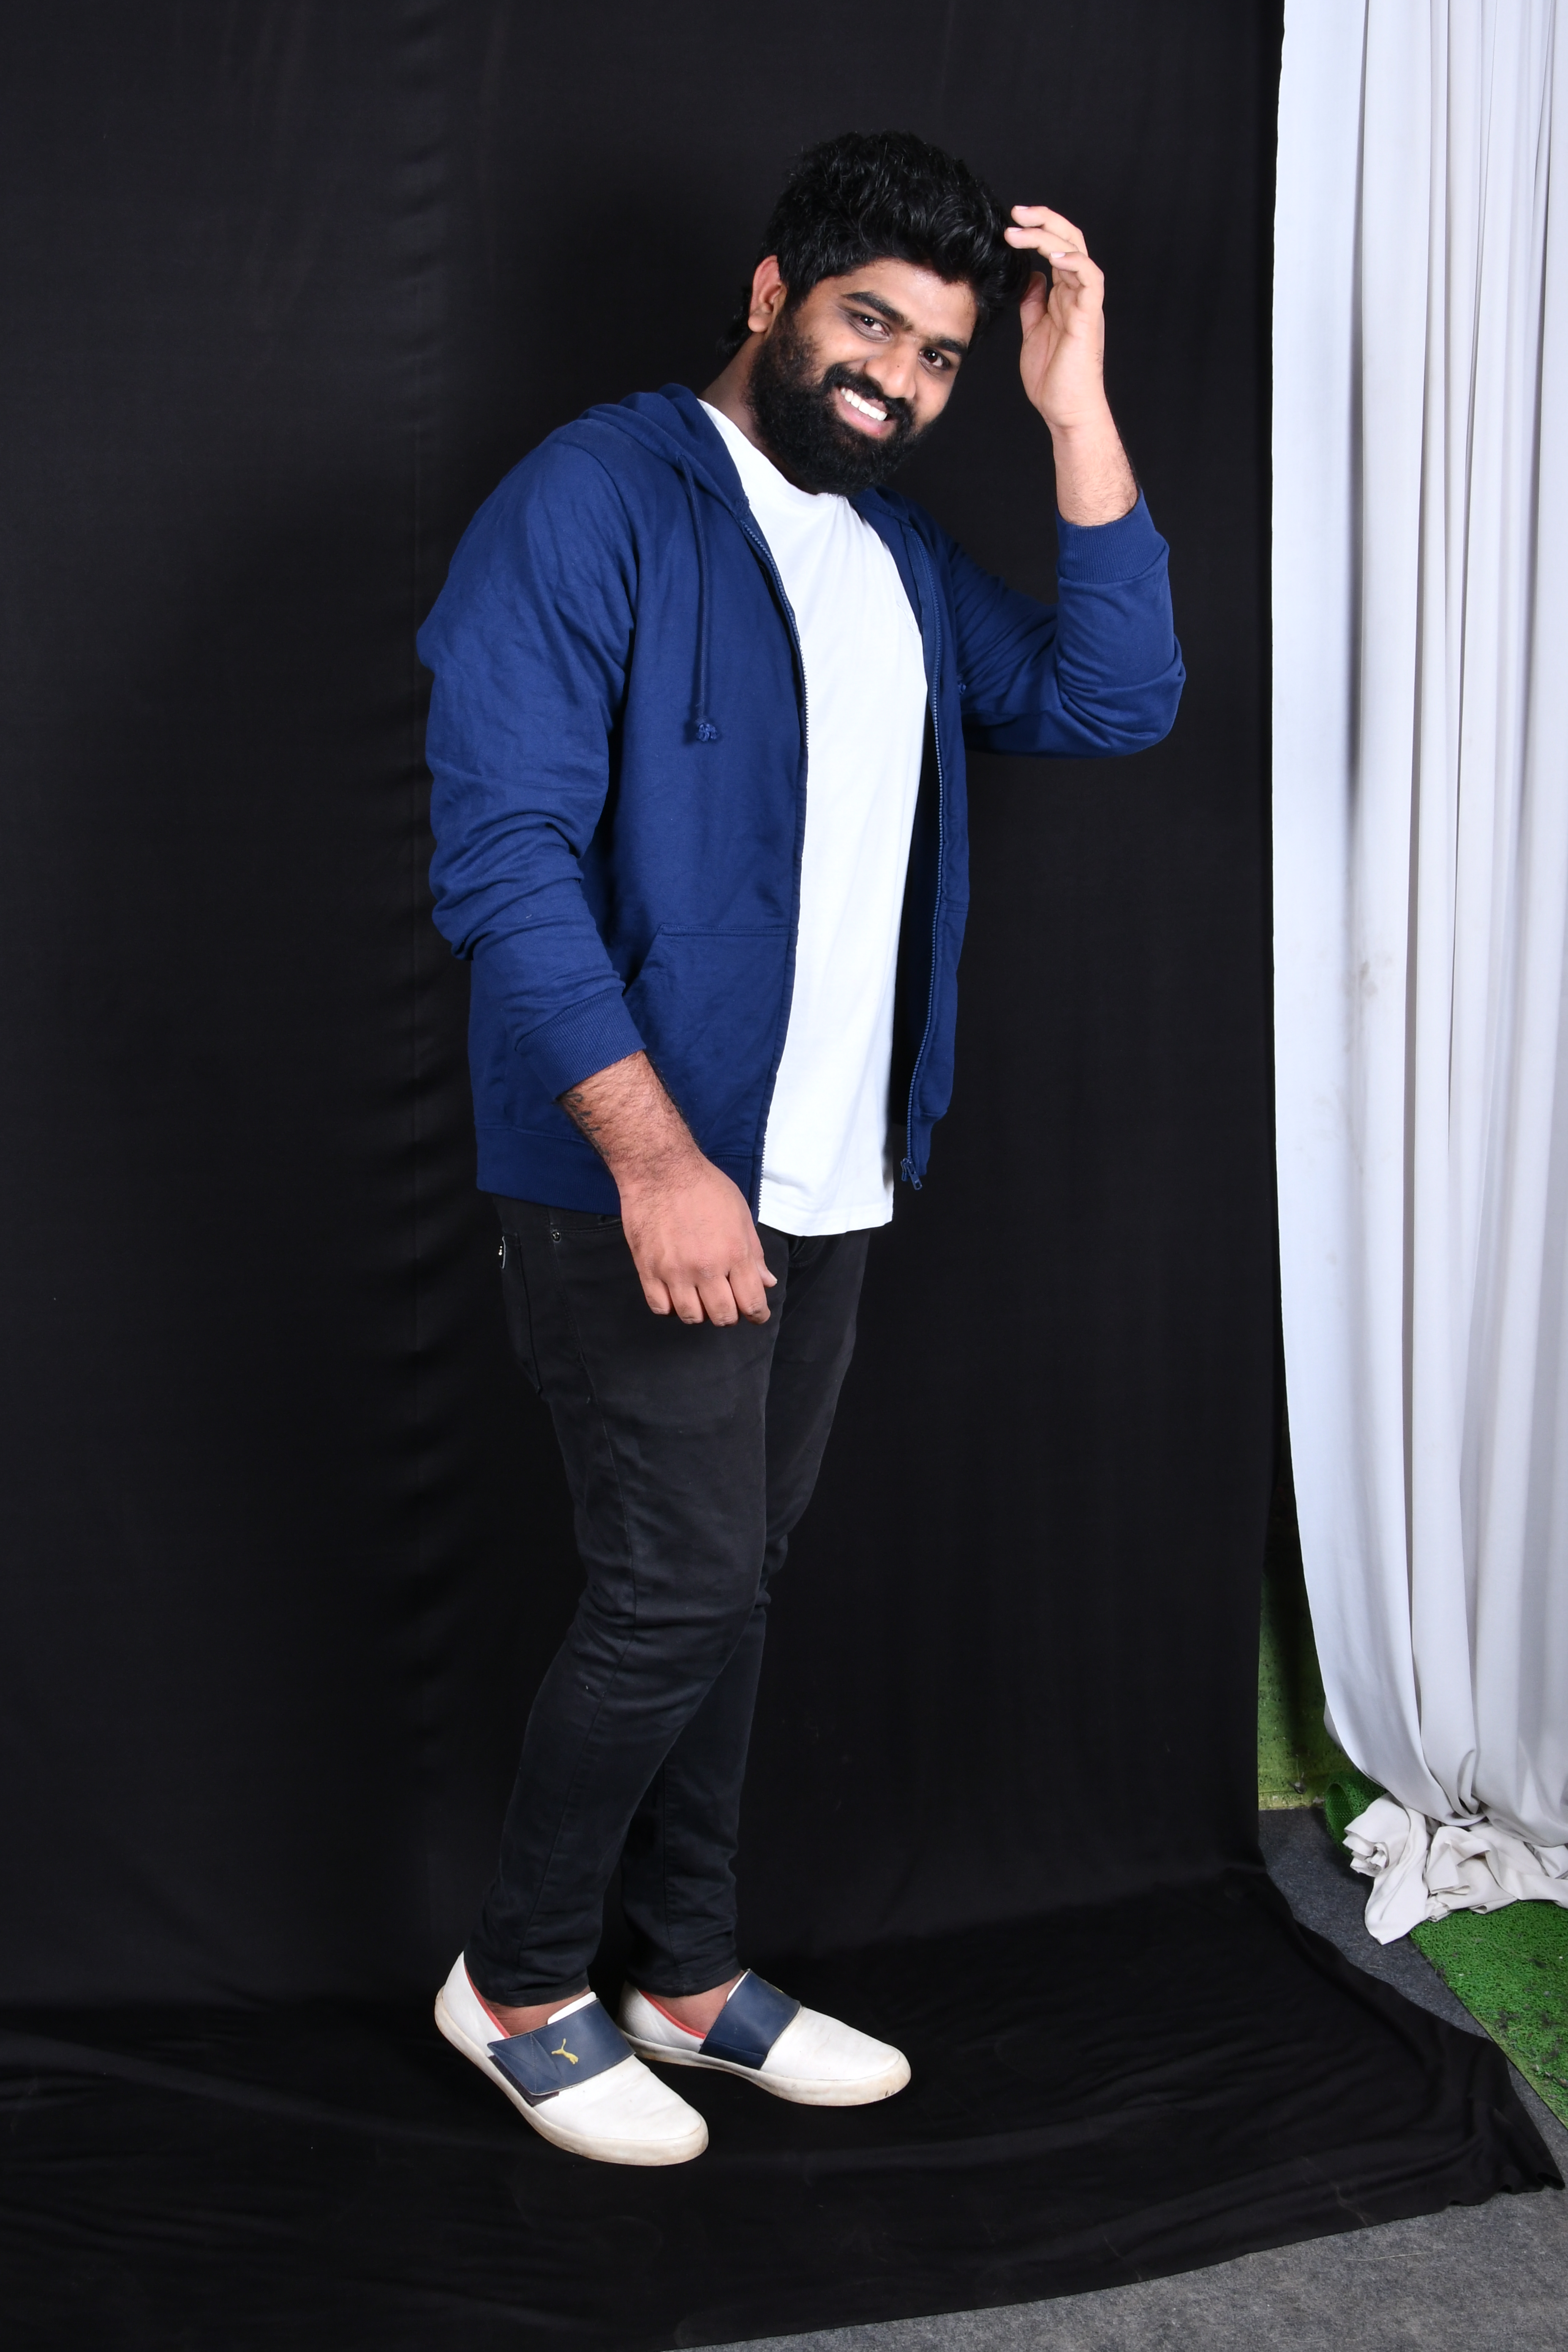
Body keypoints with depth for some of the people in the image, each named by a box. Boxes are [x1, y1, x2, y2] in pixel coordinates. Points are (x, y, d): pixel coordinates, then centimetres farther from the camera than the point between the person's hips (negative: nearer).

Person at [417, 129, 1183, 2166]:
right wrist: (655, 1155, -24)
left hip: (828, 1187, 7)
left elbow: (1112, 702, 4)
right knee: (680, 1586, -3)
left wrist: (1078, 406, -2)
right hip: (635, 1179, -7)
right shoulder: (599, 497, -9)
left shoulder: (900, 553, 14)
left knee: (729, 1581, 15)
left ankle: (690, 1974, 30)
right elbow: (503, 843, -17)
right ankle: (518, 1983, 19)